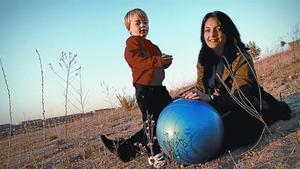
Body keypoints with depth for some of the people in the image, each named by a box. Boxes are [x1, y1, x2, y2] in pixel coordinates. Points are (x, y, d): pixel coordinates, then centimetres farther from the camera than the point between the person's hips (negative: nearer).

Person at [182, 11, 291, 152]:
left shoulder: (241, 58, -19)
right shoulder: (203, 59, -1)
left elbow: (240, 98, -28)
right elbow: (201, 89, -4)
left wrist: (210, 98, -45)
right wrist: (192, 96, -27)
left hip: (248, 108, -6)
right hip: (225, 110, 6)